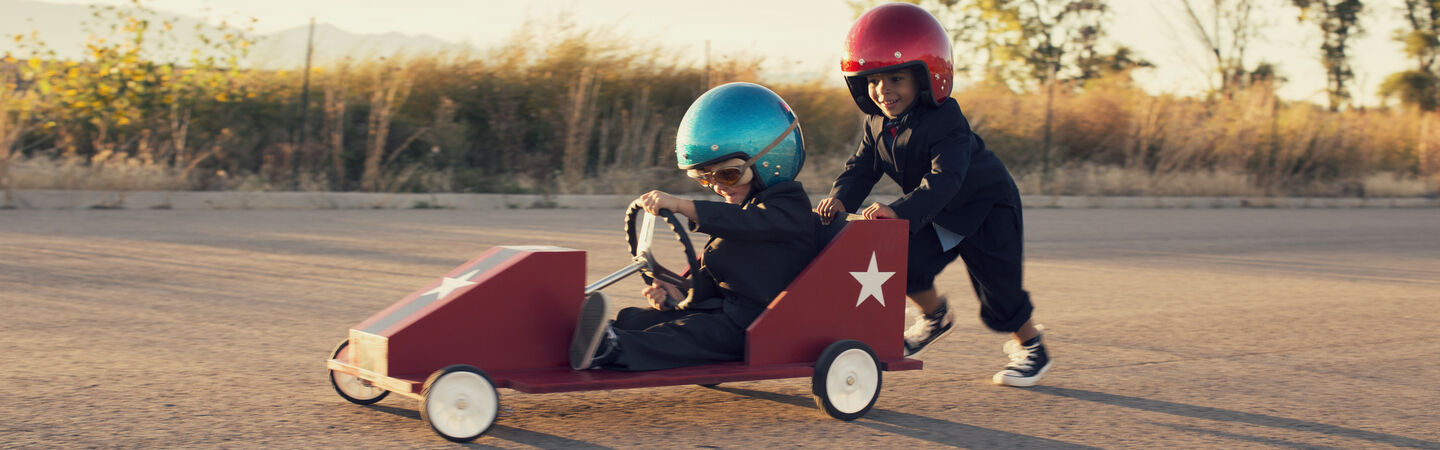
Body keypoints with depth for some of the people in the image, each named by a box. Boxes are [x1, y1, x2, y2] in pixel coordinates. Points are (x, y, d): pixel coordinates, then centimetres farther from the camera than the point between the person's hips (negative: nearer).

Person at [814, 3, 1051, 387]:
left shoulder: (945, 122, -33)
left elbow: (944, 179, -43)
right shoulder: (878, 124, -7)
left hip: (986, 210, -6)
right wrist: (840, 198, -29)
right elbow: (862, 167, -7)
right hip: (936, 216, 7)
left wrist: (899, 210, -57)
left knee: (999, 294, -2)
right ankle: (935, 316, 16)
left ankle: (1031, 346, 25)